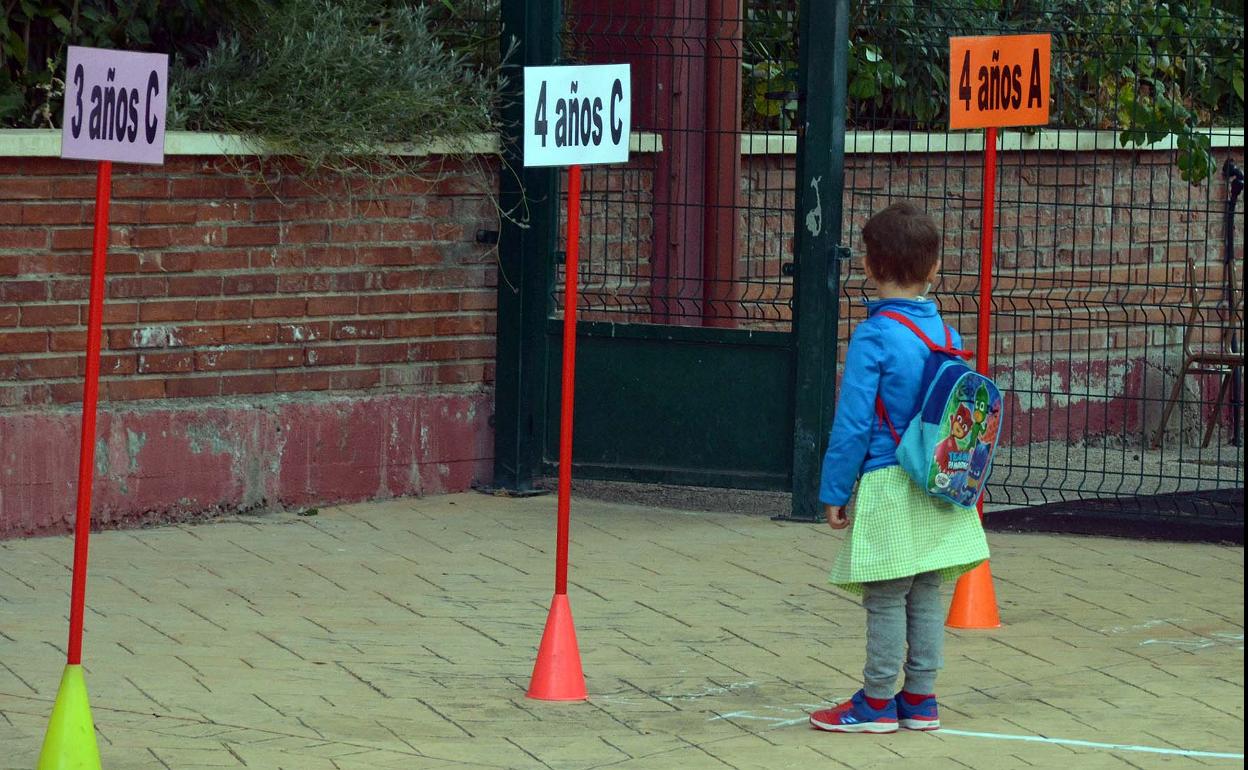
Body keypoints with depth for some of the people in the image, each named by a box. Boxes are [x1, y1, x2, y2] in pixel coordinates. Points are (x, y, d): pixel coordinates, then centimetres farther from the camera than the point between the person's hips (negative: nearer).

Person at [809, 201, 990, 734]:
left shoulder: (873, 337, -14)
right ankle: (920, 700, 18)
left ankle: (877, 703, 7)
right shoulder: (946, 333, 6)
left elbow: (853, 425, -14)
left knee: (885, 599, 1)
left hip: (887, 489, -6)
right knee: (926, 596, 12)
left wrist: (835, 492, -6)